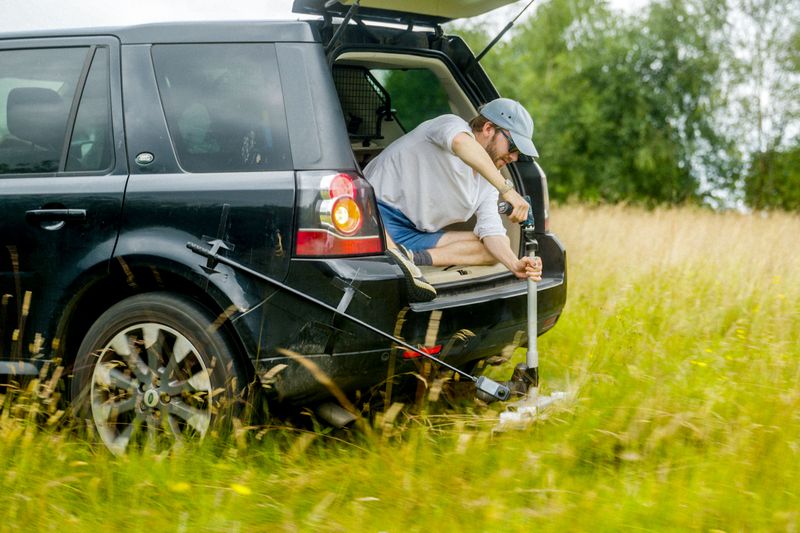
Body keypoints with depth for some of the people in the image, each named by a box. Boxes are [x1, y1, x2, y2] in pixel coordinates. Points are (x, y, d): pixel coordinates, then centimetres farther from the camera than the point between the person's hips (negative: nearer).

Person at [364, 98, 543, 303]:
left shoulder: (487, 180, 12)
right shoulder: (452, 125, -10)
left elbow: (491, 231, 2)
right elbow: (462, 143, -36)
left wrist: (515, 264, -19)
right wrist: (506, 188, -44)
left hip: (417, 237, 8)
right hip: (378, 213, -8)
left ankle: (410, 258, -27)